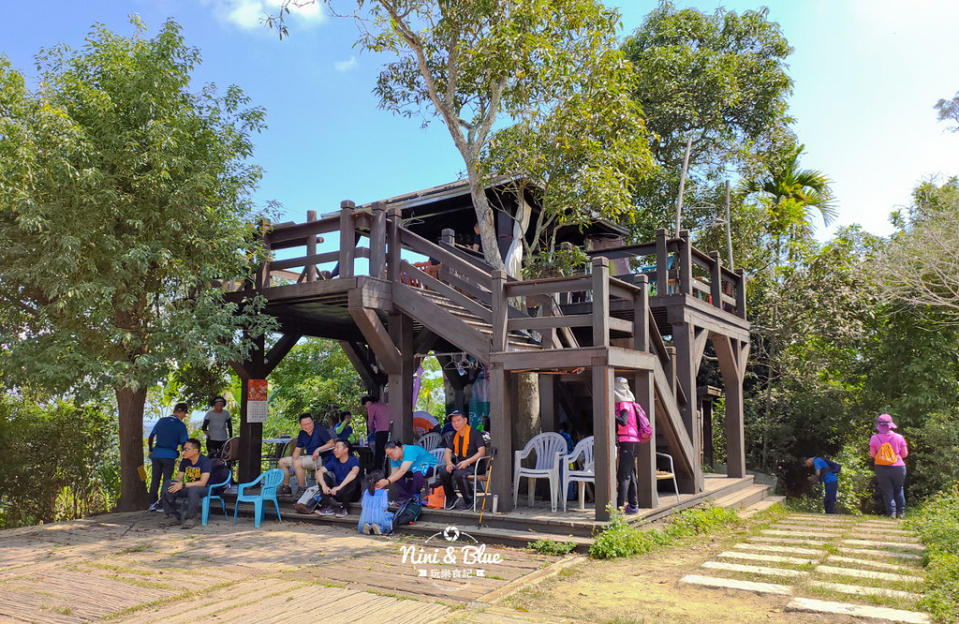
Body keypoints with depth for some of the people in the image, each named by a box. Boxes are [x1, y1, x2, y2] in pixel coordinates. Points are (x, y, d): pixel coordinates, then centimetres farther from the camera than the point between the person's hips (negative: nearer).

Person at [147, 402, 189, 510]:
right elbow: (184, 444, -6)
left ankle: (153, 503, 16)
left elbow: (151, 437, 11)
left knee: (155, 479, 12)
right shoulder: (181, 426, -3)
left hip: (156, 454, 4)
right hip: (170, 455, -4)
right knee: (167, 480, 5)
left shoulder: (161, 421, 9)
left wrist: (151, 451, 21)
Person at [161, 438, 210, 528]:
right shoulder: (185, 461, 4)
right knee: (167, 492, -15)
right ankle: (174, 517, 2)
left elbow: (202, 483, -24)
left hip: (204, 488, -6)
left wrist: (183, 485, -28)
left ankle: (190, 518, -23)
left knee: (193, 490, -39)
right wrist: (176, 484, -17)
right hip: (189, 487, 6)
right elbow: (178, 478, 8)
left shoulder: (205, 461, -17)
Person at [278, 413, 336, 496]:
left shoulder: (321, 430, -9)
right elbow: (298, 450, 11)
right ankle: (286, 487, 10)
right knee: (282, 461, 5)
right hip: (307, 457, 8)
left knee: (297, 463, -32)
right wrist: (293, 460, -9)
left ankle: (302, 489, -22)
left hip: (320, 458, -8)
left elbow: (331, 444, -15)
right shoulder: (302, 434, 10)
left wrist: (318, 450, -25)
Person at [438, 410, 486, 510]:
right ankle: (452, 498, -3)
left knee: (459, 474, -35)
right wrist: (449, 463, -10)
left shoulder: (475, 433, -7)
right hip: (458, 464, 6)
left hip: (473, 465, -6)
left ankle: (469, 501, -13)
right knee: (443, 472, -22)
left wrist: (467, 462, -24)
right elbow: (447, 452, 12)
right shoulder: (454, 436, 15)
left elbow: (482, 452, -15)